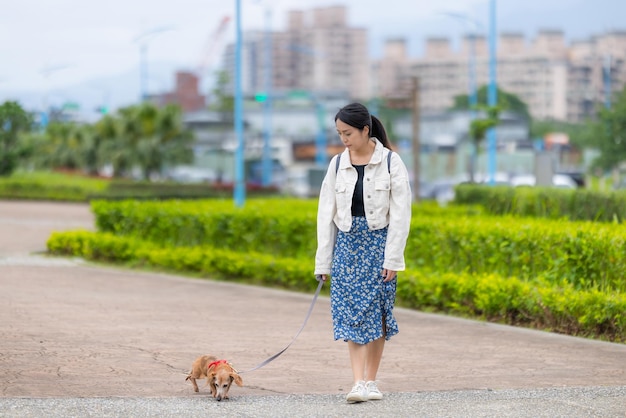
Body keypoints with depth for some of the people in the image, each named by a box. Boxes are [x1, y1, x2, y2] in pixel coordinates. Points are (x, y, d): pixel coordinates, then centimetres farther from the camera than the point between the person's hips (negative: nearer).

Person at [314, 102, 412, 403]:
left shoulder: (390, 162, -7)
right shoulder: (337, 165, 3)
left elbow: (400, 214, -7)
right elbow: (326, 214, 5)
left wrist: (392, 259, -11)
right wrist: (323, 261, 3)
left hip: (378, 243, -3)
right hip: (347, 244, 3)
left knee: (375, 313, 1)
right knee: (350, 313, -5)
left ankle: (371, 381, 11)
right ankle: (358, 382, -8)